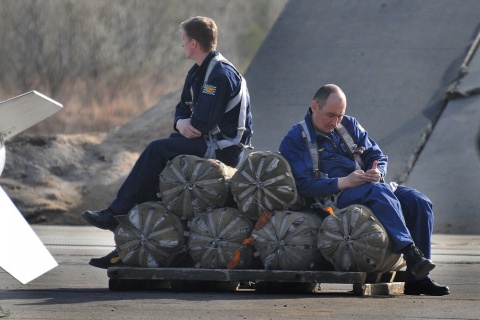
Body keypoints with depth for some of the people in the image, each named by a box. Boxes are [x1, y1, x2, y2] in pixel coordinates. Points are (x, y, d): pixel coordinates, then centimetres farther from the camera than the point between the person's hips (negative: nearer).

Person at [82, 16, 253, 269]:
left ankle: (116, 215, -15)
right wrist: (180, 123, -7)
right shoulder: (198, 73, 16)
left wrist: (186, 125, -1)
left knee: (157, 150, -19)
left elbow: (201, 123, -23)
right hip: (208, 143, 10)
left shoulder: (221, 75, -17)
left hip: (223, 149, -10)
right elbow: (183, 109, 16)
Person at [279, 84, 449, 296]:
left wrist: (377, 173, -9)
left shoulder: (350, 126, 20)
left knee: (419, 203, -17)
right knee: (379, 191, -37)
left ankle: (417, 278, -19)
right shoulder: (294, 140, 1)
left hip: (372, 186, 7)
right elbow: (302, 185, -11)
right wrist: (343, 182, -22)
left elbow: (377, 156, 17)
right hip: (334, 197, -6)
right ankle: (410, 252, -46)